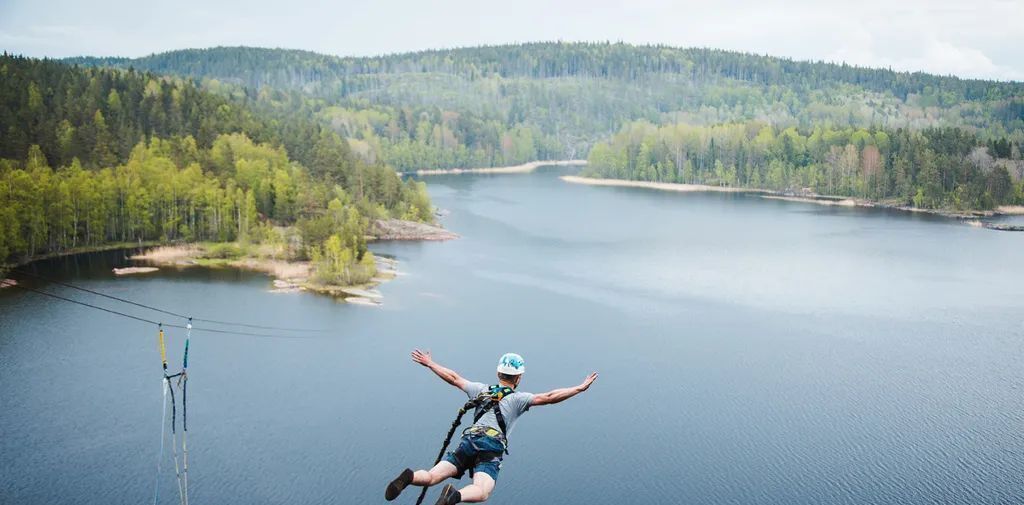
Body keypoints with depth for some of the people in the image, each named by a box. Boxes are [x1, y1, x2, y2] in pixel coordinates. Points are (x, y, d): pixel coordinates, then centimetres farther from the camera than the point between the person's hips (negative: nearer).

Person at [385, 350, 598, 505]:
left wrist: (430, 364, 47)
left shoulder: (481, 390, 26)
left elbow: (453, 378, 34)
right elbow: (548, 397, 2)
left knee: (431, 477, -4)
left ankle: (410, 476, -36)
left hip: (468, 441, 4)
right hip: (492, 447, -4)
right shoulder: (518, 398, 14)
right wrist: (580, 388, 6)